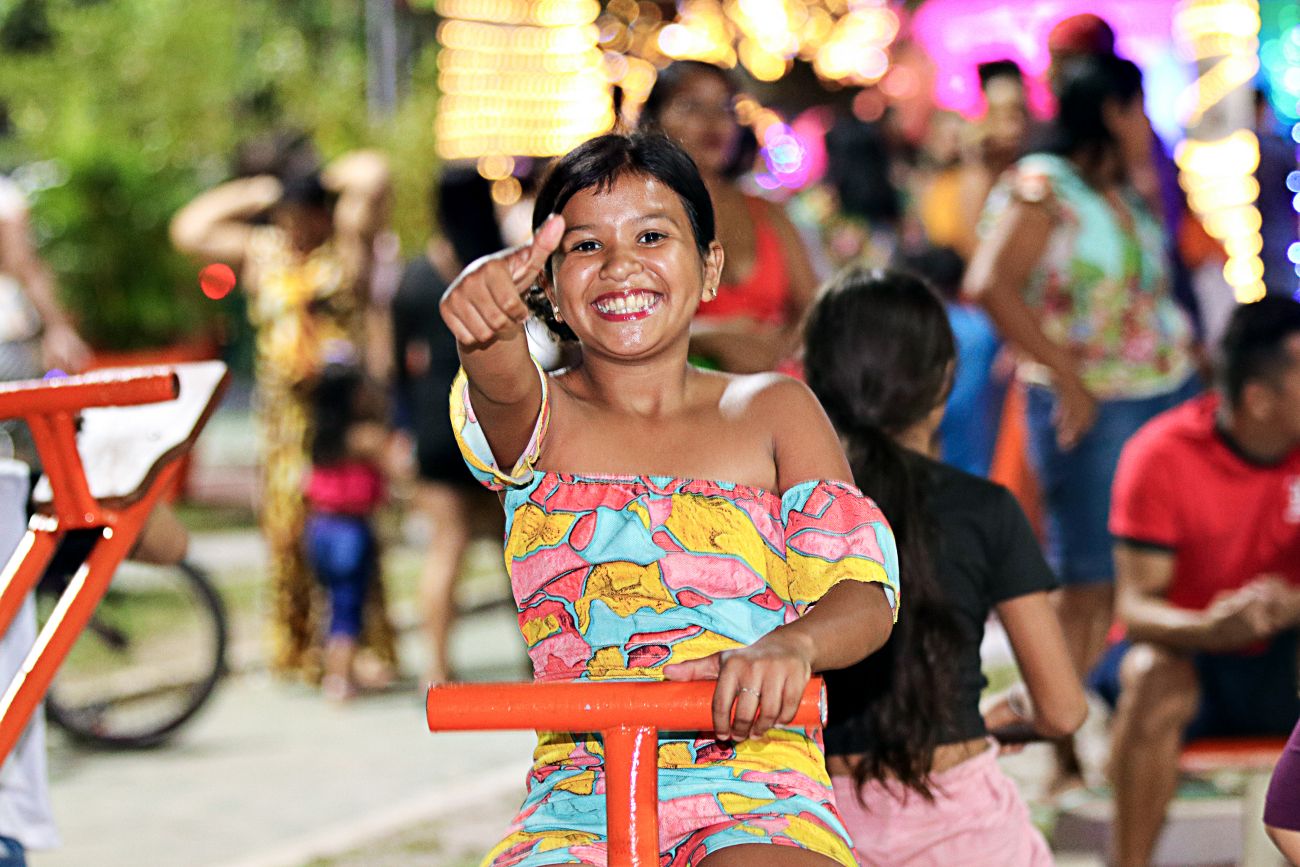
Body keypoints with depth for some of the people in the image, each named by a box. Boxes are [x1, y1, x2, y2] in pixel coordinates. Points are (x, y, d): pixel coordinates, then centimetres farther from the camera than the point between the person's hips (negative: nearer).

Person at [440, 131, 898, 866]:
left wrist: (791, 645, -24)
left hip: (755, 789, -1)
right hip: (578, 799, 2)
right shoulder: (545, 418, 8)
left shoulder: (774, 411, 9)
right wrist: (489, 325, -43)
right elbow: (502, 389, -17)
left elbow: (864, 597, 0)